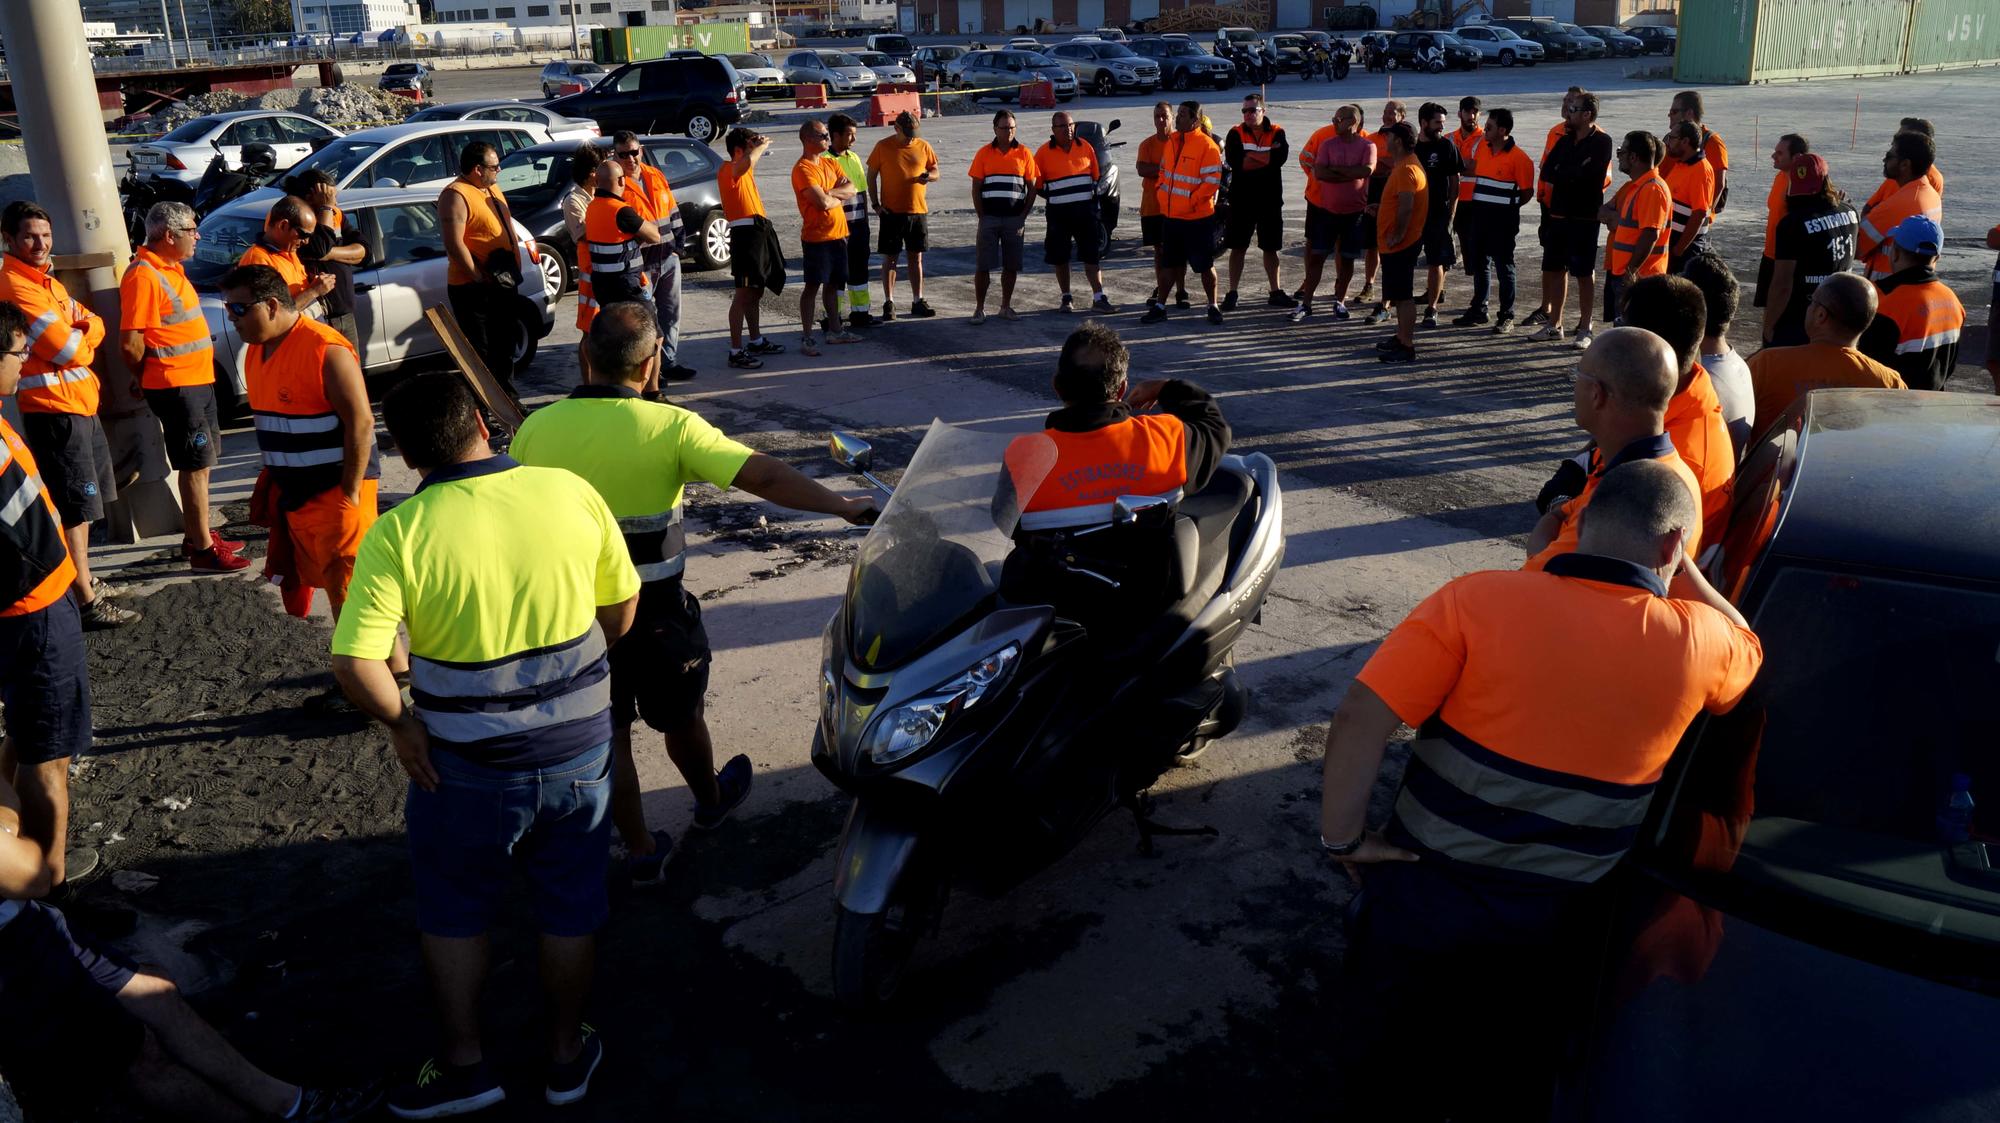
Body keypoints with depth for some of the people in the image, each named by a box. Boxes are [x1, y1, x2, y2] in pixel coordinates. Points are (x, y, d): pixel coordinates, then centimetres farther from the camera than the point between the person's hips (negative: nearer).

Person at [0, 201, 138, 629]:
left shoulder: (46, 280, 13)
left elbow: (94, 325, 11)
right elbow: (70, 352, -21)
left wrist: (78, 330, -11)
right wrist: (80, 336, 1)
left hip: (80, 403, 10)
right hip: (53, 408, -10)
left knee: (85, 500, 19)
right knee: (76, 505, -8)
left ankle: (84, 579, 32)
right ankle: (86, 602, -4)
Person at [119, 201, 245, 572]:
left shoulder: (169, 268, 13)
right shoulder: (144, 276, -18)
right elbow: (131, 344, -20)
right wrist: (153, 378, -4)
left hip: (198, 380, 9)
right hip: (176, 386, -9)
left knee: (202, 462, 16)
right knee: (196, 466, -5)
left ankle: (197, 534, 27)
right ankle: (202, 549, 2)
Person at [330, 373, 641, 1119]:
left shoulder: (399, 533, -17)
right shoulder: (570, 493, -9)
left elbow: (354, 663, -23)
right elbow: (623, 602, 2)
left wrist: (400, 723, -5)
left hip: (467, 766, -2)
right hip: (580, 748, 2)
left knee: (453, 912, 22)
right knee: (571, 904, 20)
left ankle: (463, 1063, 33)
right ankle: (568, 1055, 36)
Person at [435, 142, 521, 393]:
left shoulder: (493, 189, 14)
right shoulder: (456, 195, -15)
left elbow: (508, 229, 21)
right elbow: (454, 244, -22)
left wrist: (515, 268, 11)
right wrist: (479, 277, -20)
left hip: (503, 283, 9)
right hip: (472, 288, -9)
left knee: (504, 346, 18)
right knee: (479, 353, -4)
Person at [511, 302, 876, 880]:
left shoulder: (536, 429, -8)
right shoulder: (670, 426, -18)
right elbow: (765, 476, -23)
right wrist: (843, 506, -15)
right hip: (654, 612, -2)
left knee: (608, 734, 17)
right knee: (681, 719, 22)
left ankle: (640, 849, 28)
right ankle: (710, 801, 48)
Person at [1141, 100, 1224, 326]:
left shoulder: (1206, 145, -14)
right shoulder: (1172, 141, 9)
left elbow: (1212, 181, -18)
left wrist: (1191, 202, -19)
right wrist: (1162, 194, 7)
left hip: (1197, 218, -6)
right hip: (1171, 215, 6)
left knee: (1204, 265, 5)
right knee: (1168, 264, 13)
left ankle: (1213, 307, 18)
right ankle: (1160, 306, 22)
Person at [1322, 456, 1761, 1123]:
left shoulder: (1480, 599, -17)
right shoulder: (1699, 643, -9)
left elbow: (1359, 722, -22)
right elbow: (1747, 653, 18)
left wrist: (1343, 839, -10)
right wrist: (1683, 568, 14)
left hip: (1419, 898, -2)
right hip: (1549, 931, 2)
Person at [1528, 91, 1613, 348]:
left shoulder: (1601, 142, -9)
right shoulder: (1565, 140, 12)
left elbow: (1581, 173, -19)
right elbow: (1546, 172, 4)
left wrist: (1559, 175, -4)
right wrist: (1568, 177, -11)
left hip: (1584, 218, -7)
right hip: (1558, 213, 7)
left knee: (1584, 274, 0)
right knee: (1556, 269, 11)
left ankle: (1584, 329, 7)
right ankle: (1554, 324, 21)